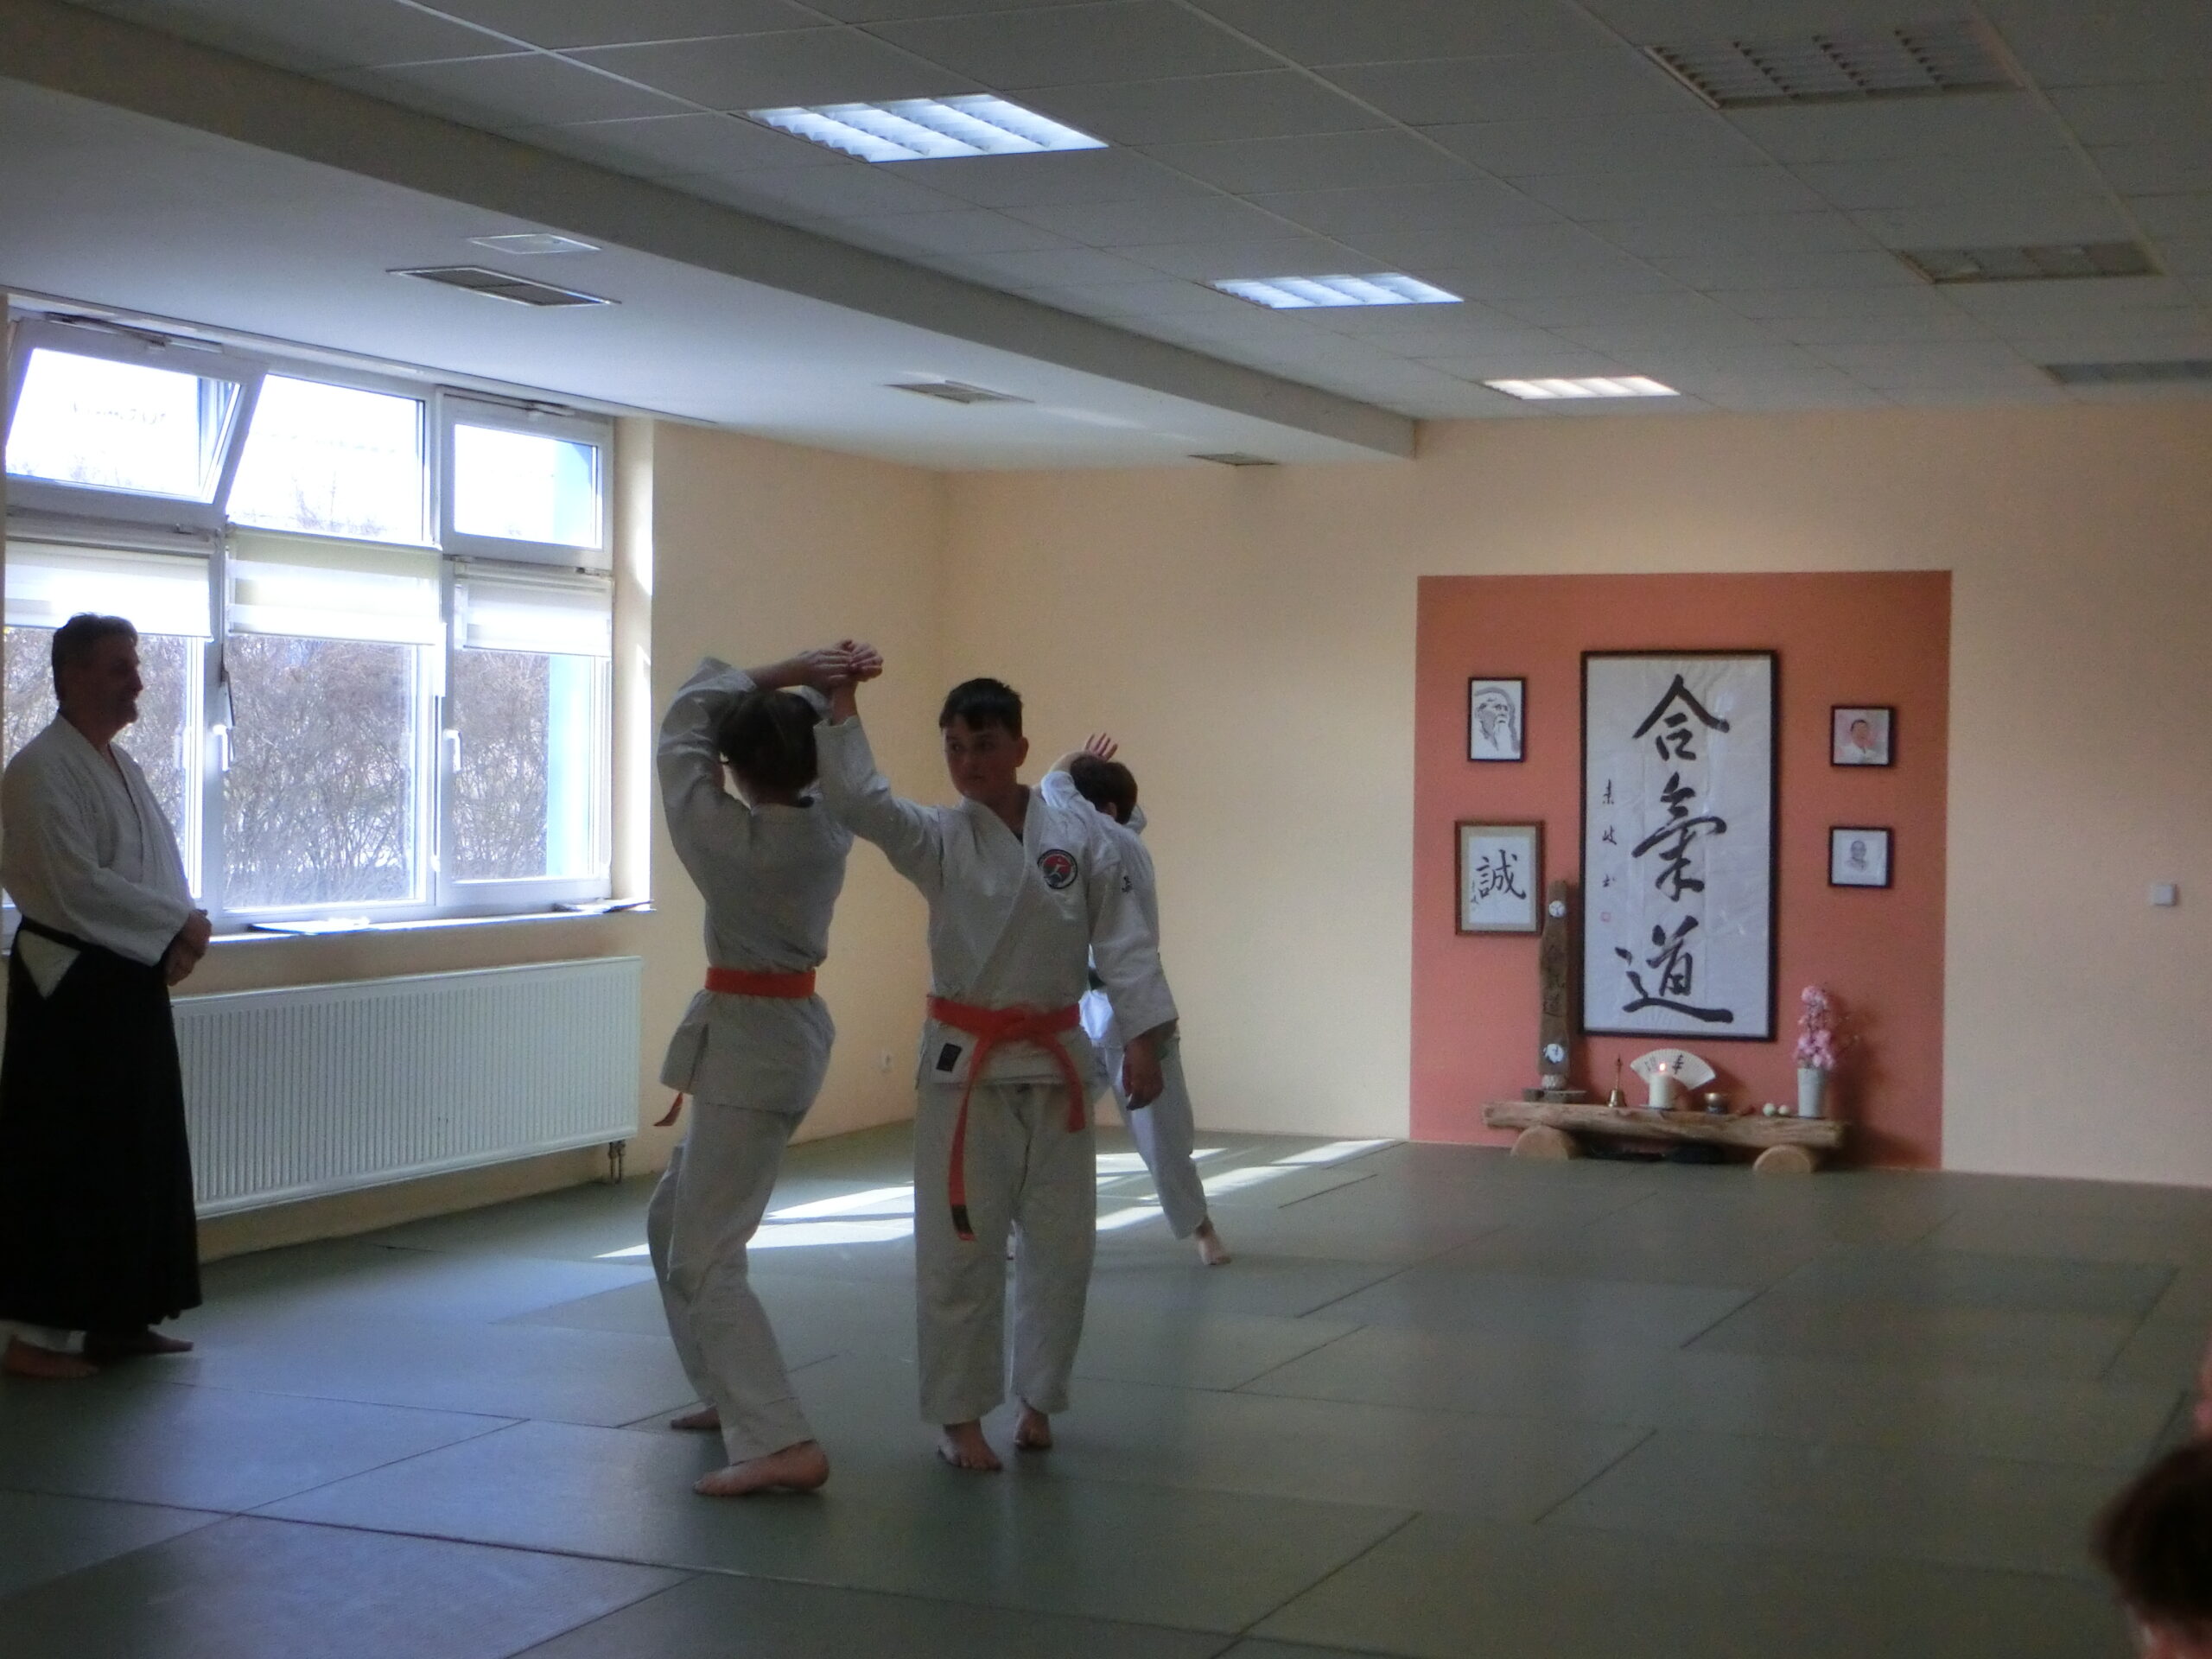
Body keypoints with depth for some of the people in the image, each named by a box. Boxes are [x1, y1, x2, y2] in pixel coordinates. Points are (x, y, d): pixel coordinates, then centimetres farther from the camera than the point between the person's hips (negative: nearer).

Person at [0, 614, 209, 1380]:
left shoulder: (124, 767, 15)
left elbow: (161, 867, 14)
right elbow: (77, 886, -21)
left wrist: (178, 936, -5)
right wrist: (177, 924, -15)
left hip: (131, 981, 9)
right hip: (70, 984, -9)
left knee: (142, 1157, 13)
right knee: (65, 1163, -6)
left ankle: (118, 1317, 23)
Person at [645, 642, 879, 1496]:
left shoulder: (727, 836, -22)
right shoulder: (831, 826, -4)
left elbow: (686, 719, -12)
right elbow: (828, 749, 13)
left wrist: (792, 671, -17)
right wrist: (826, 684, -7)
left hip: (745, 1041, -9)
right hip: (791, 1028, 9)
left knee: (703, 1256, -9)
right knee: (674, 1221, 23)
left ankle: (783, 1445, -18)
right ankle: (734, 1392, 31)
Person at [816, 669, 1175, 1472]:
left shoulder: (1080, 833, -1)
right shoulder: (936, 839, -3)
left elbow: (1122, 938, -2)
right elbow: (857, 799, -19)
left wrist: (1143, 1038, -8)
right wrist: (843, 705, -26)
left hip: (1057, 1062, 2)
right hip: (965, 1063, -1)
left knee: (1060, 1242, 9)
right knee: (960, 1244, 0)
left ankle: (1036, 1399, 26)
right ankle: (960, 1416, 13)